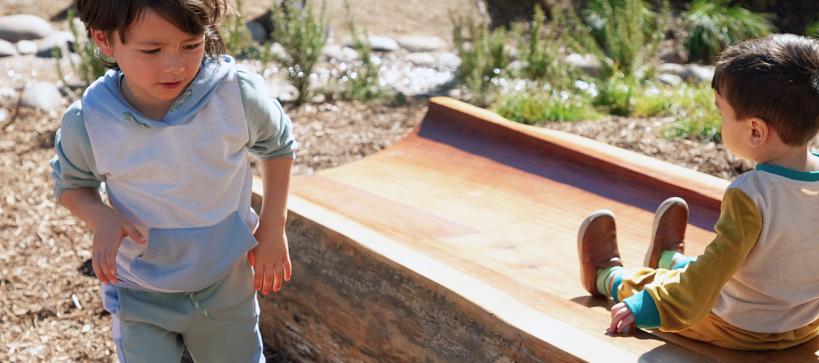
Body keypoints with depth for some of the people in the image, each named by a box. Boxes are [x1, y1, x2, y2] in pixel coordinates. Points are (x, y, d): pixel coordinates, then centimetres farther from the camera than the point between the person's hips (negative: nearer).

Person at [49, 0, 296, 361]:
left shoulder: (238, 93, -22)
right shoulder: (87, 122, -21)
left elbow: (279, 144, 0)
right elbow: (71, 185, 1)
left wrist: (273, 228, -3)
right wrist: (101, 219, -21)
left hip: (228, 287, 1)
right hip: (141, 296, -1)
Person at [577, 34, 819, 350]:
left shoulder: (749, 194, -32)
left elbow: (716, 268, -29)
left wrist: (643, 310, -22)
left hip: (741, 331, -6)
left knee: (650, 284, 18)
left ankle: (608, 277, 47)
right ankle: (672, 260, 61)